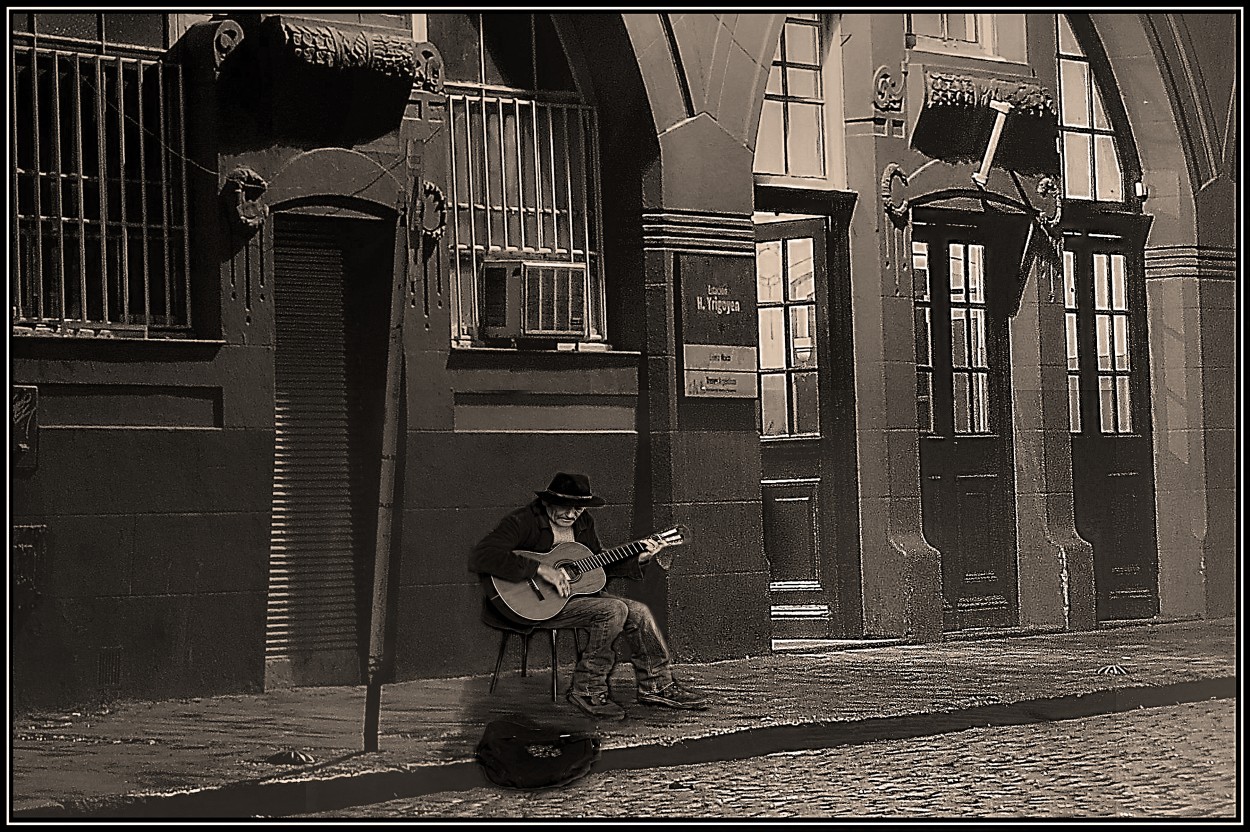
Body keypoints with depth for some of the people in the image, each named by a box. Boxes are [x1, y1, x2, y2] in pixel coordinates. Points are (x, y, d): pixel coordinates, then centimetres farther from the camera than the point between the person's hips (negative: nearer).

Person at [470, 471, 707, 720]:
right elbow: (480, 557, -30)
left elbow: (600, 564, 20)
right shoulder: (523, 521, -17)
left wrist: (638, 559, 3)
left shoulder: (583, 523, 8)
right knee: (613, 610, -24)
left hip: (575, 593, 9)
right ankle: (587, 690, -14)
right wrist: (540, 569, -34)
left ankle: (657, 686, 10)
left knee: (639, 612, -5)